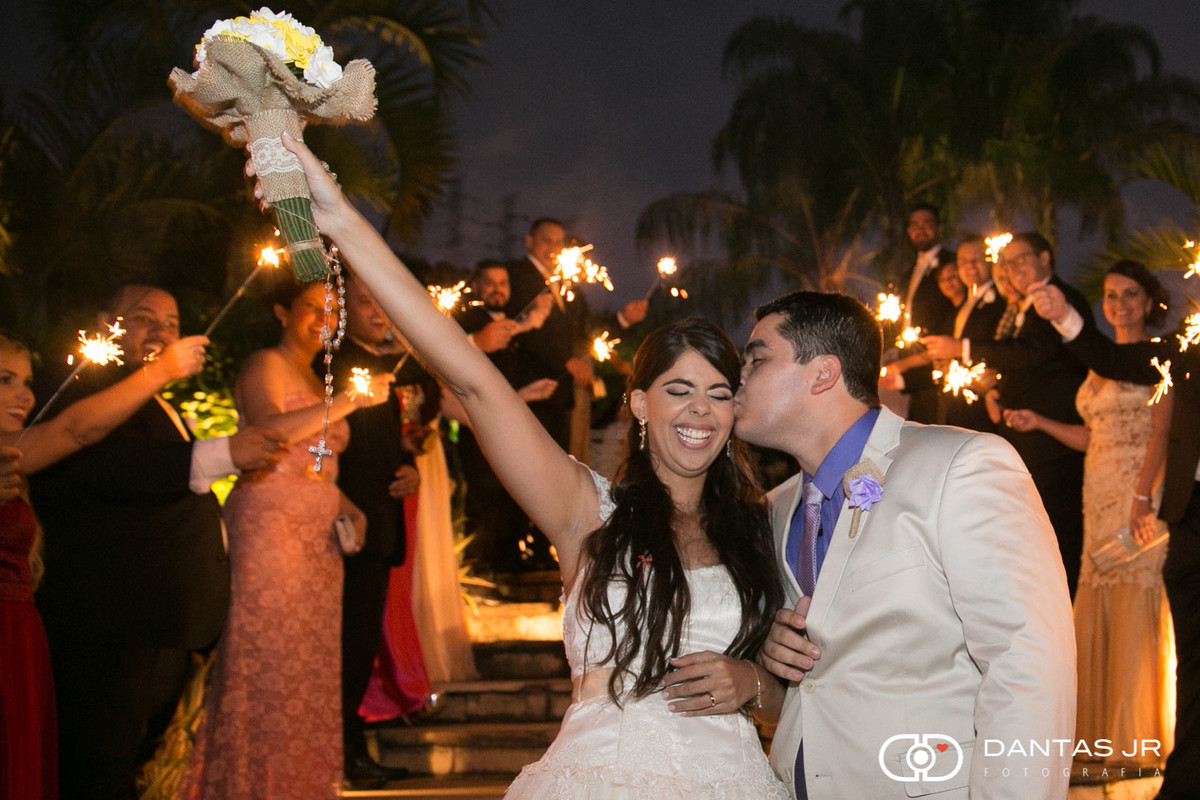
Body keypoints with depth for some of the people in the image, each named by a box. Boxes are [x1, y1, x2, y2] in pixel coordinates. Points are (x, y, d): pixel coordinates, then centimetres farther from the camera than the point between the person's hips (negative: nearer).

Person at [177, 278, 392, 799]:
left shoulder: (320, 380, 22)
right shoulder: (266, 366, -3)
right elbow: (268, 431, -22)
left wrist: (347, 509, 7)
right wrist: (348, 401, -25)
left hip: (318, 536, 8)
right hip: (271, 526, -8)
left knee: (312, 661, 6)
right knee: (267, 659, -7)